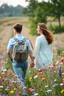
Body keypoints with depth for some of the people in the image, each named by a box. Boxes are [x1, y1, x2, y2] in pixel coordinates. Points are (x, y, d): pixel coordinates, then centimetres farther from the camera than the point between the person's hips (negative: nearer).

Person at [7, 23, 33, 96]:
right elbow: (30, 52, -2)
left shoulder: (12, 40, -9)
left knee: (20, 79, -4)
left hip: (16, 62, -3)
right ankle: (22, 90, 32)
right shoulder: (26, 40, -2)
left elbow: (8, 52, -8)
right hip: (25, 61, 3)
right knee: (23, 78, 21)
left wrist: (11, 59, 9)